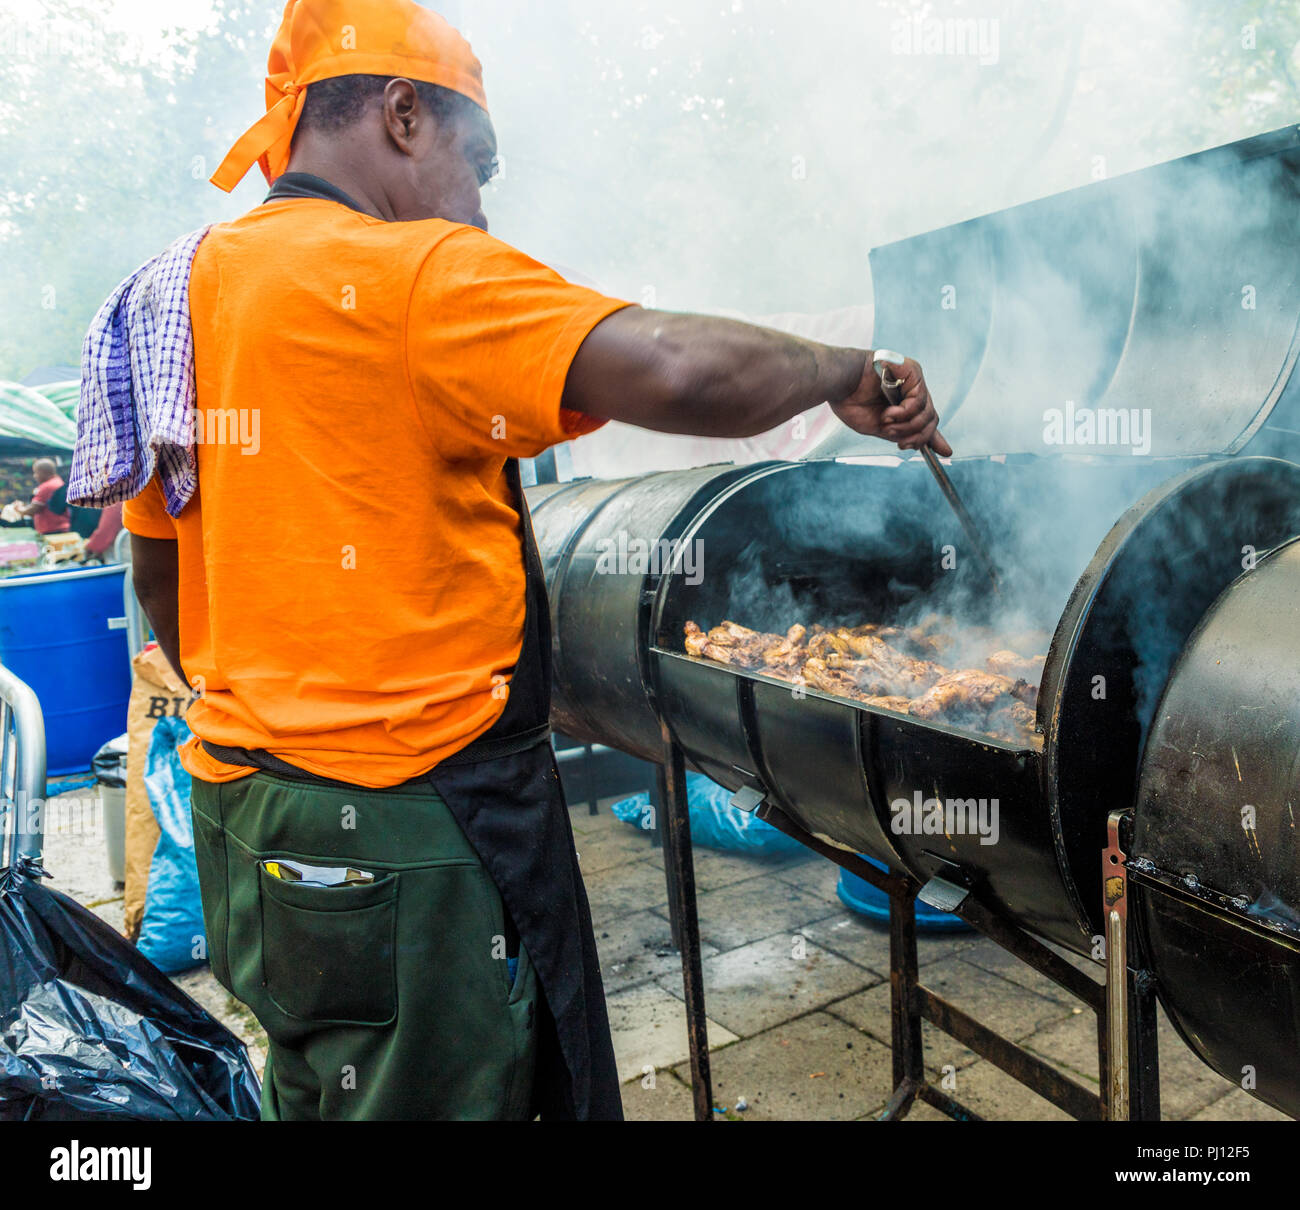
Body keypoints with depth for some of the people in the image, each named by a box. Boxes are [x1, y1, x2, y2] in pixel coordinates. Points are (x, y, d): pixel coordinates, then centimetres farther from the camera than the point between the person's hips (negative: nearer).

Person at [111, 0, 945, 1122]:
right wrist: (845, 371, -9)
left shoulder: (188, 289, 11)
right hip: (407, 832, -9)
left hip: (243, 805, 9)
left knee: (316, 1090, 25)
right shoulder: (416, 275, -16)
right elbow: (678, 373, -28)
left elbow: (161, 577, 17)